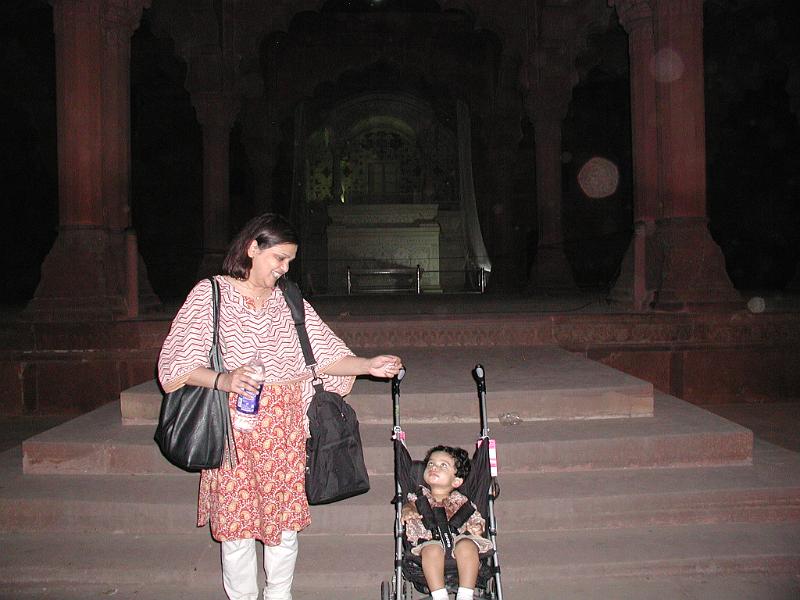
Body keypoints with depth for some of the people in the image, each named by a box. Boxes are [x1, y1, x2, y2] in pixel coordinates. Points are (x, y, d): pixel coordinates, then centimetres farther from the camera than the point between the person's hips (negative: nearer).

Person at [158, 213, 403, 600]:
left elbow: (325, 357, 7)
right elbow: (176, 365, -4)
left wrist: (369, 365, -9)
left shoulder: (289, 301, 11)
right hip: (234, 426, -3)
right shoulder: (210, 293, 0)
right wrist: (221, 380, -21)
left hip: (284, 426, 3)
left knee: (286, 522, 8)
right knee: (236, 526, 2)